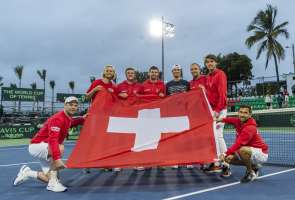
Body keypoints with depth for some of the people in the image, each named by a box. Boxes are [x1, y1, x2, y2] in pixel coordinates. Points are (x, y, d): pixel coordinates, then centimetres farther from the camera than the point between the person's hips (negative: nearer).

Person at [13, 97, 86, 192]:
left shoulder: (68, 119, 1)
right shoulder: (58, 119, -26)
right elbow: (52, 140, -39)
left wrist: (82, 119, 10)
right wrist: (57, 159, -49)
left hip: (44, 149, 9)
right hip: (36, 145, -9)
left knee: (48, 179, 6)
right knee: (60, 148, -37)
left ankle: (27, 173, 29)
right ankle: (53, 183, -26)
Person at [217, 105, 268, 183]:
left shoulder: (250, 128, -27)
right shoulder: (239, 121, -3)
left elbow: (238, 144, -37)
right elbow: (232, 120, 24)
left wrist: (225, 154, -40)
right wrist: (221, 119, 8)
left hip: (261, 153, -9)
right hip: (250, 152, 9)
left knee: (242, 150, -38)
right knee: (228, 158, 4)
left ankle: (251, 173, -10)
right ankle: (254, 167, 18)